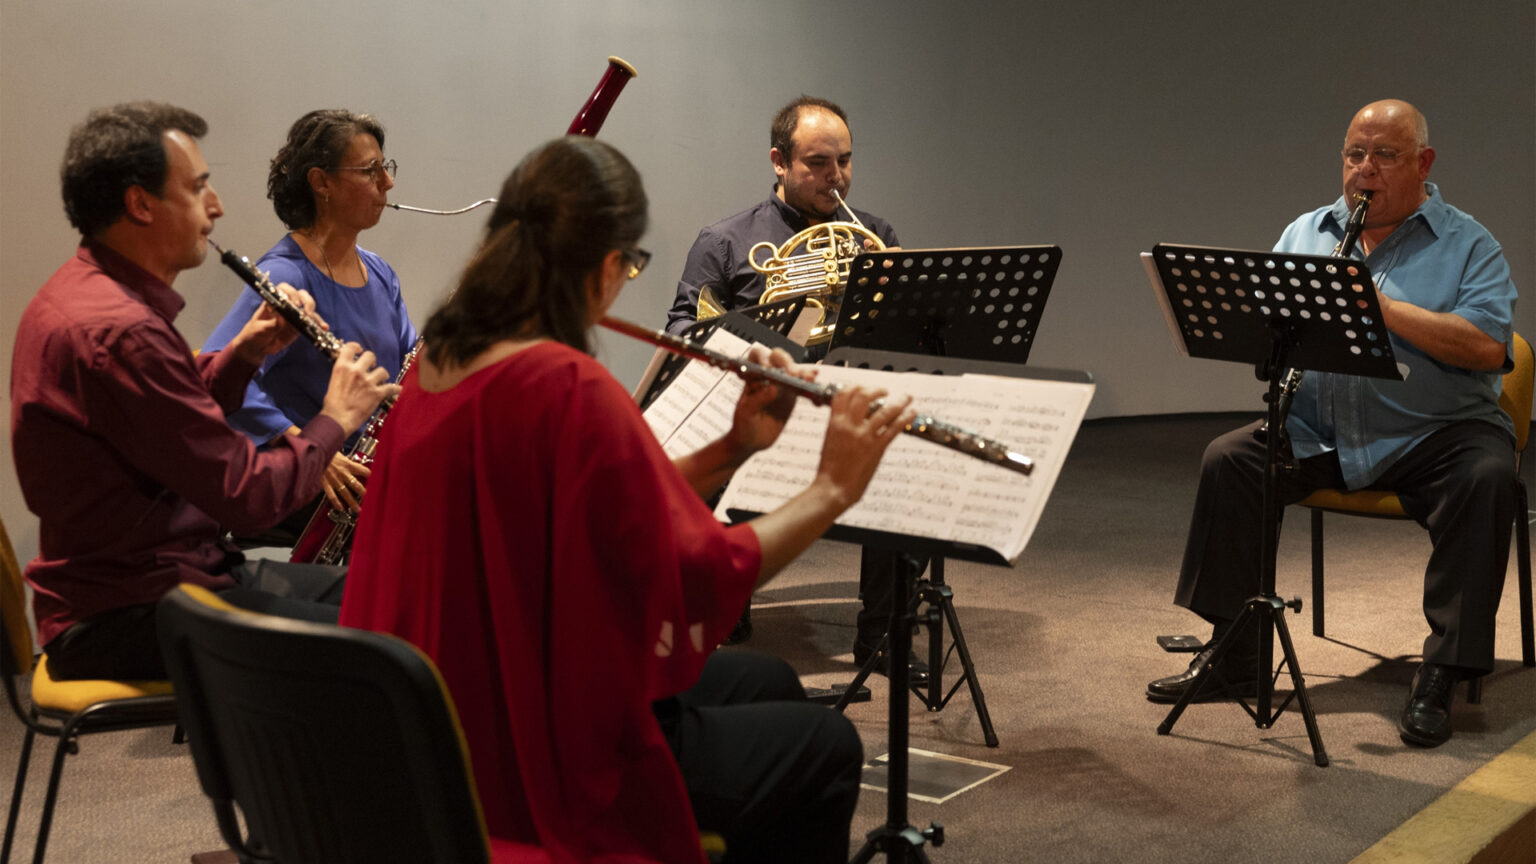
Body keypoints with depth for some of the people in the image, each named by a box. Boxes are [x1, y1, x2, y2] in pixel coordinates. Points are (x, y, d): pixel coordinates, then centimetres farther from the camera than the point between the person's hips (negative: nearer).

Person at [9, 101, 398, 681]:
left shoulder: (81, 289, 9)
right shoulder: (117, 332, -24)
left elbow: (184, 420, 19)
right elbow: (250, 497, -24)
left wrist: (243, 354, 4)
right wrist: (336, 418, -8)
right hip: (128, 620, -11)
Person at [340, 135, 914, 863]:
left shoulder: (441, 363, 1)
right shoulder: (570, 390, -27)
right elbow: (703, 579, -21)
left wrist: (731, 449, 1)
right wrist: (831, 489, -9)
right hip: (548, 772, -9)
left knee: (765, 681, 26)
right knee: (825, 746, 15)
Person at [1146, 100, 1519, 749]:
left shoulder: (1469, 246, 0)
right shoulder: (1304, 234, 14)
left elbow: (1488, 348, -16)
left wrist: (1382, 305, -21)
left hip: (1435, 433, -3)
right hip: (1321, 433, 3)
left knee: (1487, 477, -32)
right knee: (1228, 459, -17)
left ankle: (1439, 680, -24)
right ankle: (1233, 653, -8)